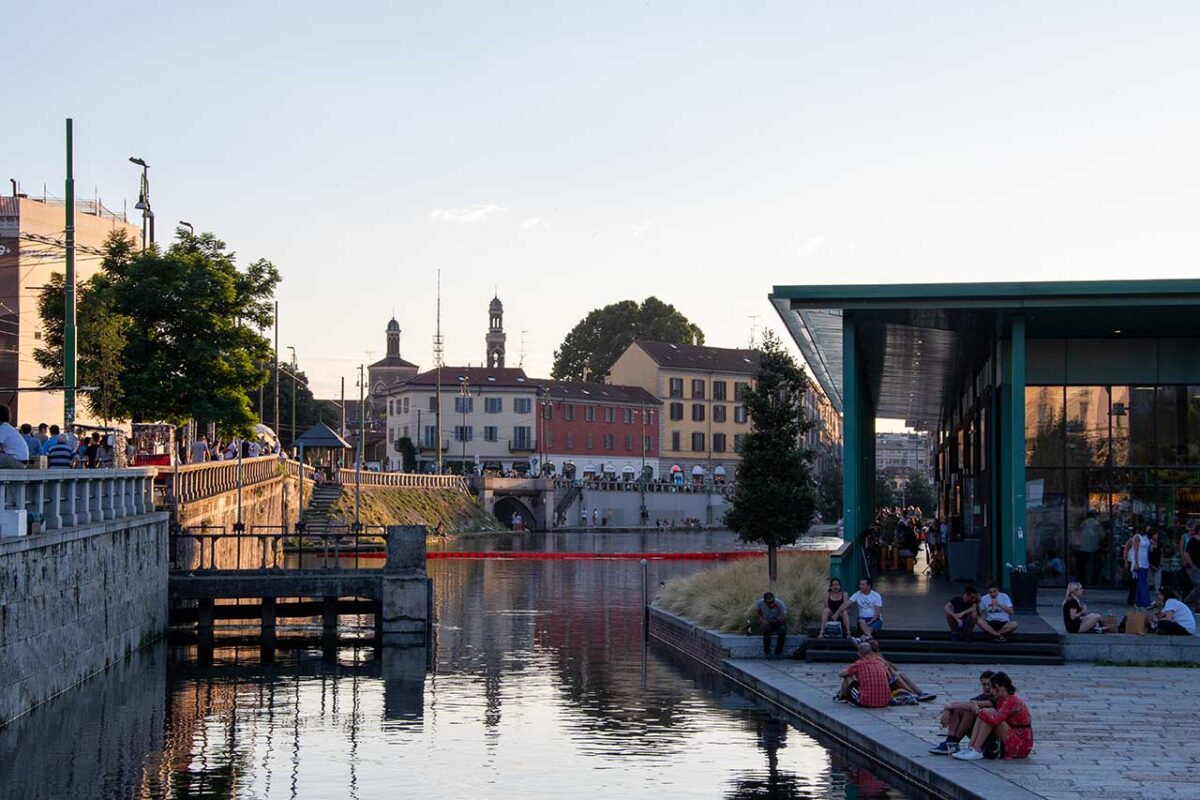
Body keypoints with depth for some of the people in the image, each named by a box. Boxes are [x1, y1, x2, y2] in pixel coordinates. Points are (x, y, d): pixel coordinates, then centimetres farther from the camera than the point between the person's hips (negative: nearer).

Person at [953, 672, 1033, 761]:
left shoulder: (1012, 701, -19)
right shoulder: (1001, 700, 10)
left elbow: (996, 719, -31)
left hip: (1021, 746, -9)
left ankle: (976, 751, -20)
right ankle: (971, 748, -12)